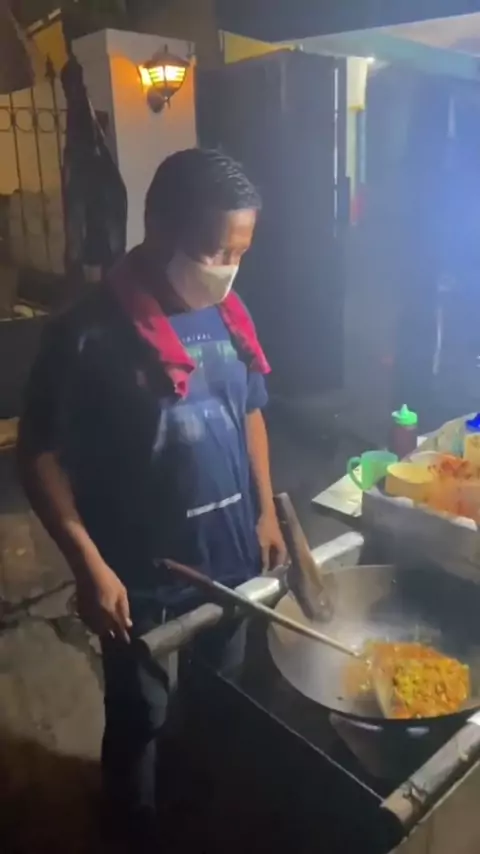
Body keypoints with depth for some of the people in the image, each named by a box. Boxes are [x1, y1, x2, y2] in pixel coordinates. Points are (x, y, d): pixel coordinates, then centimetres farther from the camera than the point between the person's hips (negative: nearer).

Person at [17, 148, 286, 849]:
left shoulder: (227, 316, -3)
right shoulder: (90, 335, -21)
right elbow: (39, 456, -15)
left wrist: (266, 512, 9)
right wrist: (90, 566, -18)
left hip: (233, 562, 6)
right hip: (144, 582, -6)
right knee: (142, 721, 19)